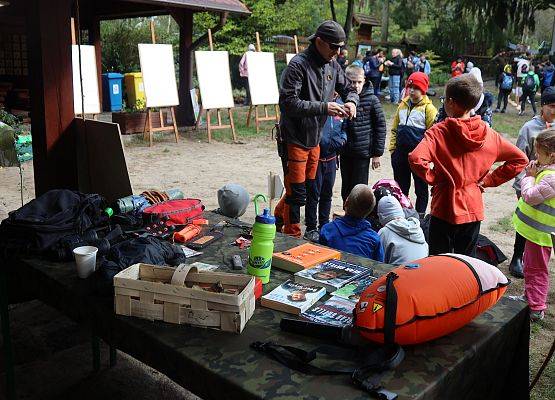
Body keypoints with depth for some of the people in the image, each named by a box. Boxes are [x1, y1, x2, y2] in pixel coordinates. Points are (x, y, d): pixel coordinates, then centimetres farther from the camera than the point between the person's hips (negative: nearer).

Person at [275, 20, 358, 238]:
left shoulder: (332, 65, 6)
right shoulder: (298, 65, -17)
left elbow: (348, 89, 18)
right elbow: (288, 102, -24)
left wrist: (351, 101, -7)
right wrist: (323, 108, -28)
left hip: (314, 139, 8)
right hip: (294, 139, -8)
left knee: (308, 189, 17)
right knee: (297, 193, -1)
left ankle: (277, 218, 38)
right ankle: (293, 237, 15)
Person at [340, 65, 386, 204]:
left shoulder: (372, 100, -7)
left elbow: (380, 126, -4)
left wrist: (377, 153, -5)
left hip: (363, 152, -3)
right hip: (344, 152, 3)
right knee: (346, 189, 13)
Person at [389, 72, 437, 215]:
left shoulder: (428, 108, -7)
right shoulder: (403, 105, 11)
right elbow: (395, 128, 15)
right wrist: (392, 147, 6)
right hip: (400, 152, 5)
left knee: (421, 187, 8)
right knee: (401, 187, 15)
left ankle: (420, 214, 19)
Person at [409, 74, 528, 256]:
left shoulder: (438, 132, -15)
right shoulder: (488, 134, -2)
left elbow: (416, 159, -31)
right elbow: (520, 159, 4)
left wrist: (433, 178, -13)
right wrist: (489, 180, 4)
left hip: (445, 208, -4)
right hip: (473, 209, 4)